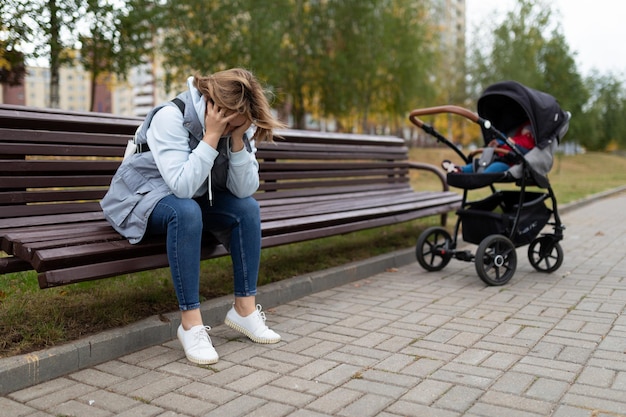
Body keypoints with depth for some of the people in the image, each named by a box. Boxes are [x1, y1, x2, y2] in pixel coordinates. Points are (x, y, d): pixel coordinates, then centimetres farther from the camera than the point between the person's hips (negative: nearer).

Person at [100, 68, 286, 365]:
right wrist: (212, 136, -38)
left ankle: (245, 310, -8)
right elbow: (182, 186, -37)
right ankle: (191, 323, -29)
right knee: (186, 212, -37)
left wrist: (238, 139, -28)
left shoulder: (239, 125, -10)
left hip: (193, 198, 6)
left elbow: (244, 190, -17)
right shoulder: (170, 116, -27)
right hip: (141, 196, -6)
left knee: (248, 208, -17)